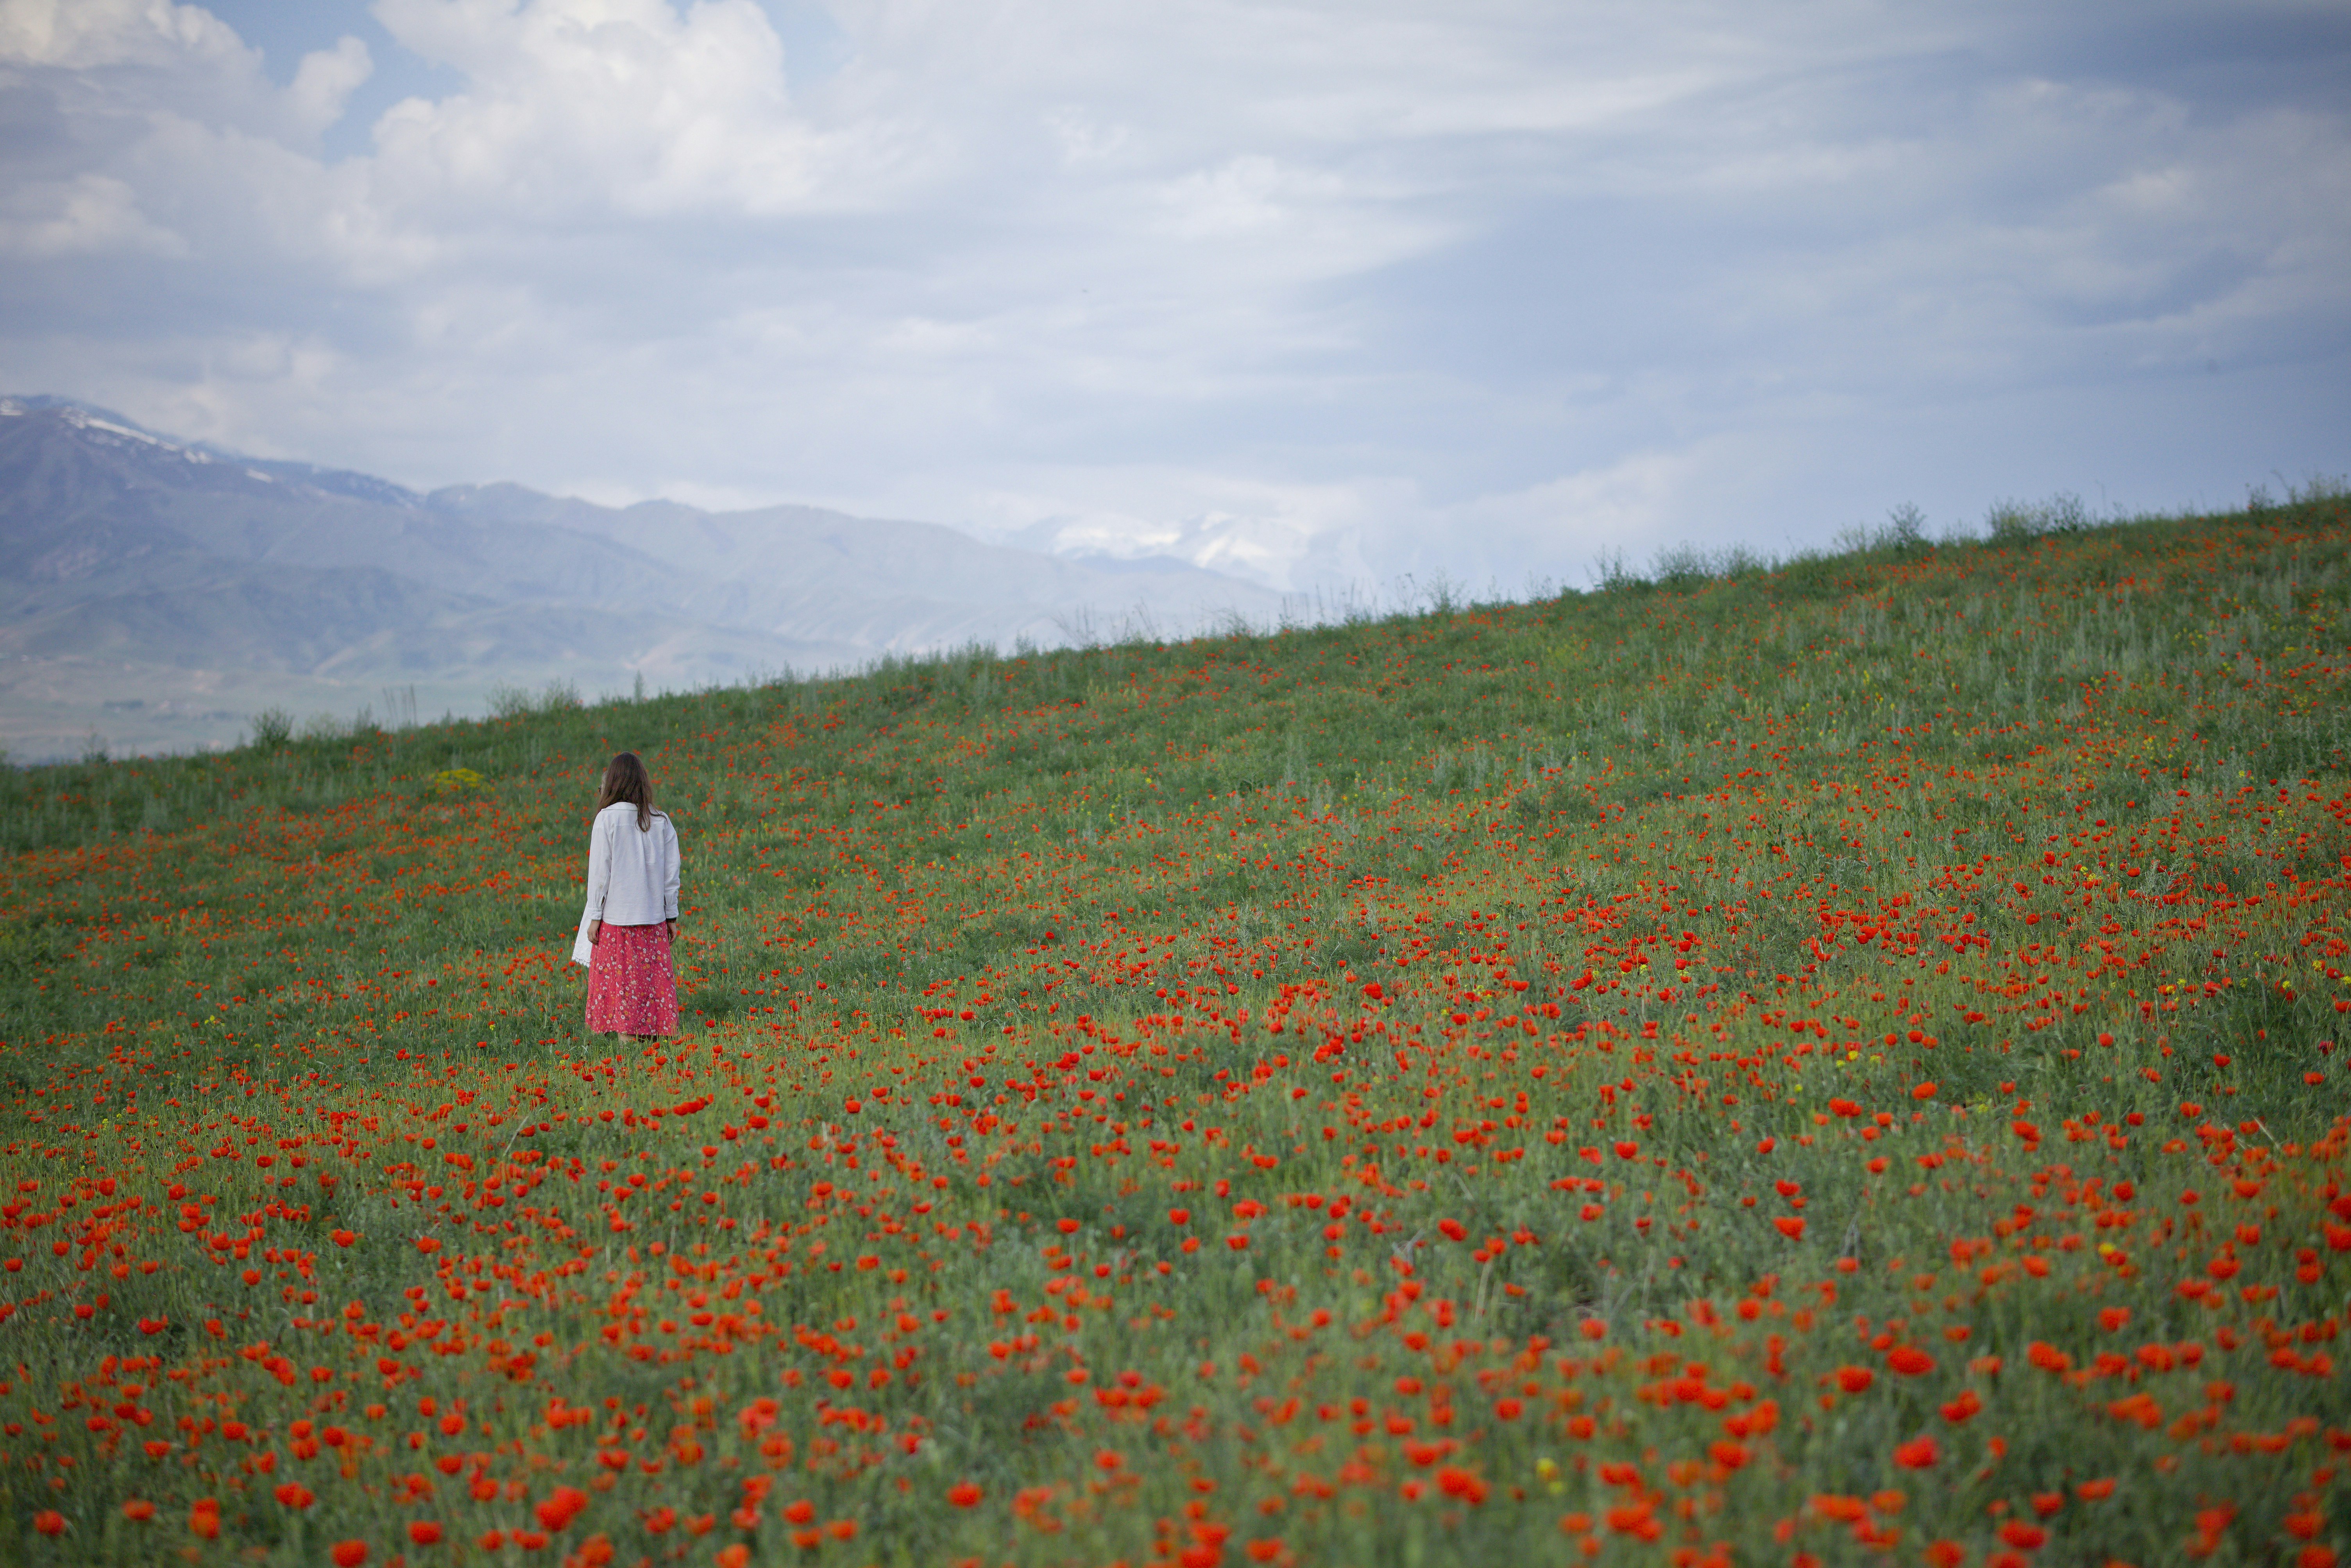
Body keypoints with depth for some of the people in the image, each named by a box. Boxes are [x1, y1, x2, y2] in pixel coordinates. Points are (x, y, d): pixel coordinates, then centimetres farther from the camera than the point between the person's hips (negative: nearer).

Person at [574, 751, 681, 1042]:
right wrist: (672, 916, 13)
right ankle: (653, 1030, 8)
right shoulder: (661, 821, 0)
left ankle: (627, 1032, 1)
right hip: (653, 916, 3)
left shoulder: (607, 818, -9)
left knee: (620, 977, 3)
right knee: (653, 974, 9)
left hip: (616, 917, -3)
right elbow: (672, 873, 4)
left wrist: (594, 916, -2)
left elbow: (600, 871, -8)